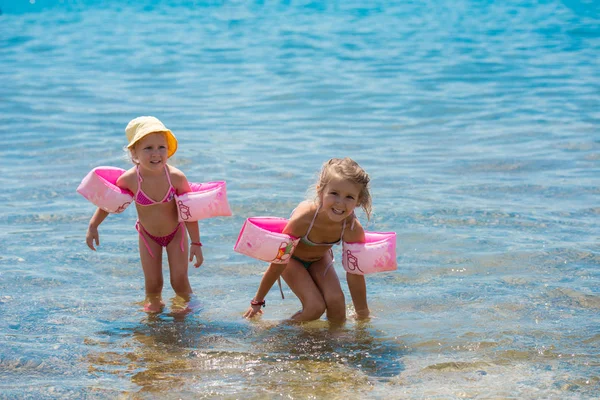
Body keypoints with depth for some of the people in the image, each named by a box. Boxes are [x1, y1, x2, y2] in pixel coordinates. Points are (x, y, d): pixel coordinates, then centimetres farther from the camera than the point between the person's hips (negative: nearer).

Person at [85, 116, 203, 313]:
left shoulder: (176, 177, -30)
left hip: (176, 232, -1)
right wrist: (93, 226, -6)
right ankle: (154, 304, 35)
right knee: (153, 286, 3)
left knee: (180, 283, 1)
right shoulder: (130, 179, -28)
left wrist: (196, 243, -14)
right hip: (148, 235, 1)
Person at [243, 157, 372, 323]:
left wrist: (362, 314, -6)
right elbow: (278, 263, -26)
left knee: (336, 301, -16)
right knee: (315, 307, -19)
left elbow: (354, 274, -16)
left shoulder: (353, 230, -32)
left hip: (319, 256, 3)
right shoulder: (303, 219, -40)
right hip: (291, 257, -3)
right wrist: (257, 302, -14)